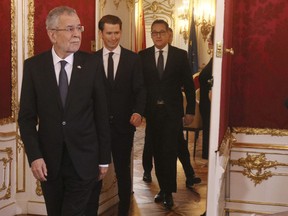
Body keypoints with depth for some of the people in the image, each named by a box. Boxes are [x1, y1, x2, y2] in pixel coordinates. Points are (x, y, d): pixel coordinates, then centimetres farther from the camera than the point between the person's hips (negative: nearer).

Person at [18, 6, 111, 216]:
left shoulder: (91, 64, -5)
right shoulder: (33, 66, -3)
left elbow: (101, 114, -2)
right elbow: (27, 116, -1)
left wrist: (104, 158, 0)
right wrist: (34, 156, -11)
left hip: (83, 159, -1)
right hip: (48, 160, 2)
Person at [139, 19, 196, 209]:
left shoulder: (180, 55, 1)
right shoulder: (143, 56, 4)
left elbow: (188, 84, 2)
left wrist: (190, 110, 0)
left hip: (172, 112, -2)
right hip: (152, 111, 2)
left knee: (169, 151, -6)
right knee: (157, 152, 9)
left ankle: (168, 192, 6)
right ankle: (163, 188, 22)